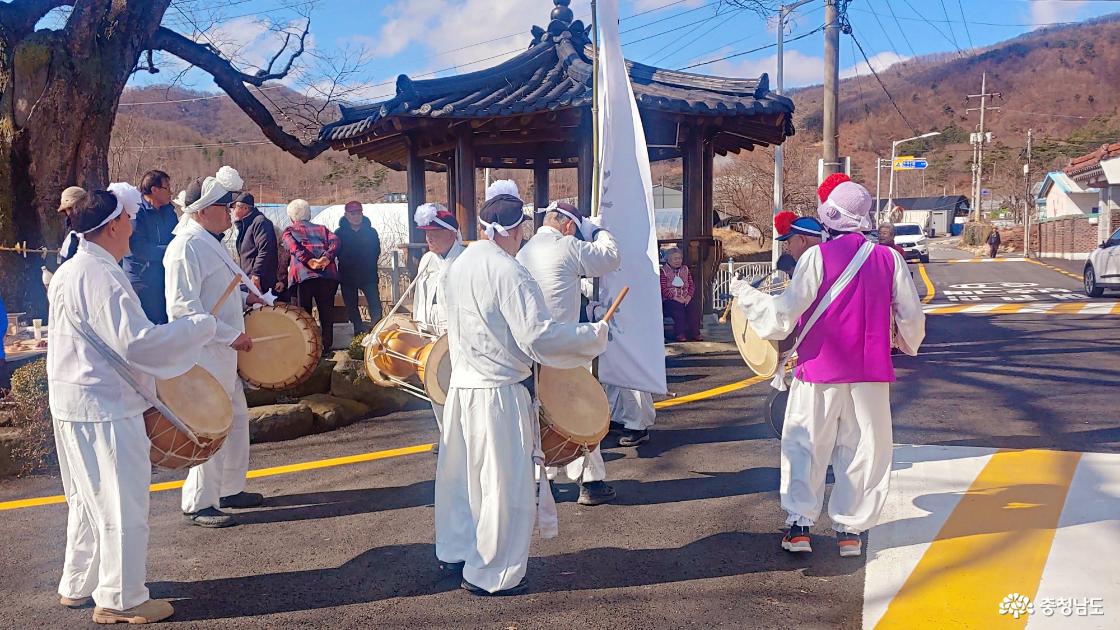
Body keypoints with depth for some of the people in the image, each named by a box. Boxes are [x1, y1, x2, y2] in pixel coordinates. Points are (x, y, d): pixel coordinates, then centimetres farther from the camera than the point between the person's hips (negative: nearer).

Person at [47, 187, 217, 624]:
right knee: (122, 505, 0)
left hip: (77, 403, 11)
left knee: (89, 500, 21)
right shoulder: (100, 276, -21)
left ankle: (77, 586, 33)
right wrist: (201, 325, -17)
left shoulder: (70, 271, 12)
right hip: (104, 408, -11)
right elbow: (137, 341, -27)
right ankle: (120, 600, 10)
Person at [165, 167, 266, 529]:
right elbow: (183, 308, -24)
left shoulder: (211, 242, 14)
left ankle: (230, 489, 30)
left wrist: (248, 295, 14)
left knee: (236, 418, 17)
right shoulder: (187, 246, -17)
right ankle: (198, 504, 7)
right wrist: (230, 335, -24)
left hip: (223, 353, 10)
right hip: (203, 354, -10)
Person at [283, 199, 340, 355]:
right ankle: (326, 348, 10)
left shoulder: (289, 231, 19)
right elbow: (334, 240, 5)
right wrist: (327, 257, -9)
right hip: (328, 274, 2)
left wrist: (309, 261, -16)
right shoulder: (322, 229, 27)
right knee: (326, 313, 9)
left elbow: (293, 246, -4)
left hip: (302, 276, -2)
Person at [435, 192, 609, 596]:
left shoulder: (455, 269, 8)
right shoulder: (508, 272, -18)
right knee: (506, 485, 3)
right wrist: (594, 336, -12)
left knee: (461, 473, 21)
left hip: (461, 385, 9)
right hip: (500, 393, -8)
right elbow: (538, 336, -23)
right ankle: (490, 575, 12)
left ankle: (455, 551, 36)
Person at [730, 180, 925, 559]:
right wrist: (909, 344, 27)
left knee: (805, 446, 8)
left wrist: (744, 294, 3)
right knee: (862, 449, 12)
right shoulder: (889, 259, 0)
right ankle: (851, 528, 16)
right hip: (870, 373, 3)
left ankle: (799, 524, 8)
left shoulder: (817, 257, -10)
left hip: (820, 372, -3)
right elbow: (912, 317, 6)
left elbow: (786, 313, -11)